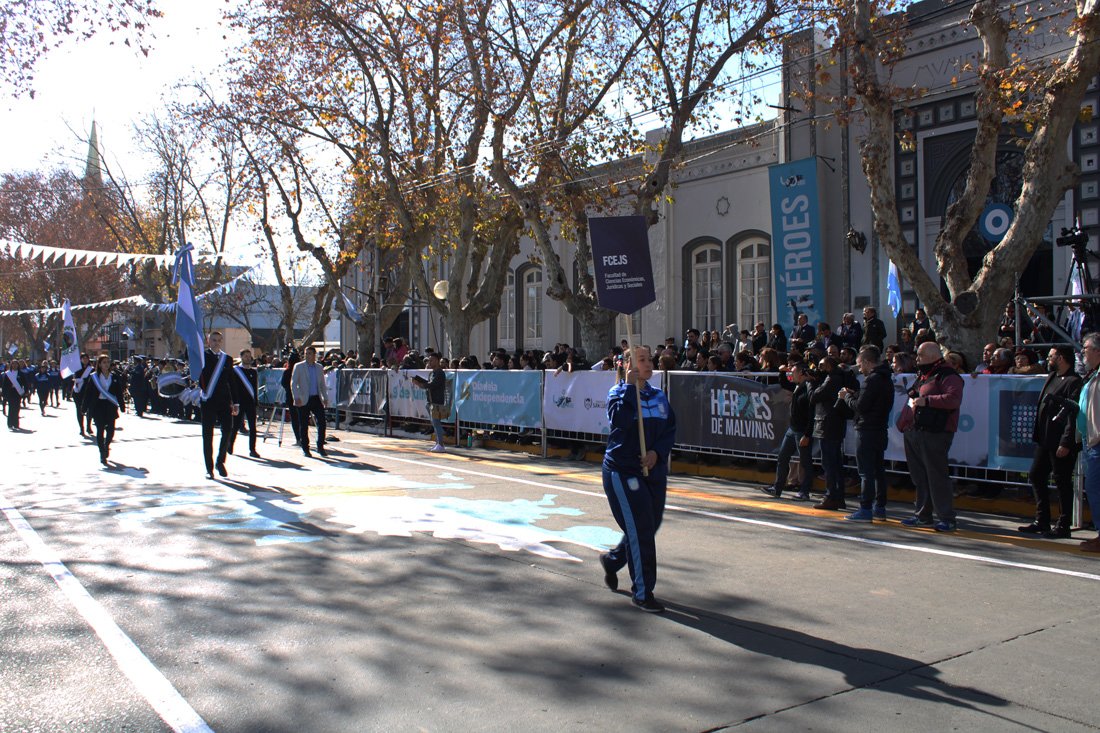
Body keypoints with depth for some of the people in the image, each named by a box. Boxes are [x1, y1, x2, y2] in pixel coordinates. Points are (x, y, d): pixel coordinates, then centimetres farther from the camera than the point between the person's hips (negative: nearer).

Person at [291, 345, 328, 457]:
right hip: (304, 400, -3)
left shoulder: (319, 367, 12)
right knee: (304, 426, 2)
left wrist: (325, 398, 10)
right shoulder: (299, 366, 1)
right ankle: (305, 449, 12)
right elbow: (293, 383, -3)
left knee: (322, 423, -4)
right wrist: (296, 397, -14)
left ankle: (320, 447, 9)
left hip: (316, 399, 3)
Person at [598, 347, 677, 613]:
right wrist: (631, 386, -23)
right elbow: (621, 421, -27)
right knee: (640, 530, -7)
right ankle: (642, 593, 5)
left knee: (649, 528, 13)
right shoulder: (619, 392, -6)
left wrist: (657, 453, -11)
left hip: (654, 471, 6)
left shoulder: (659, 396, 10)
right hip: (623, 471, -6)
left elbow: (671, 429, 6)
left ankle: (612, 560, 40)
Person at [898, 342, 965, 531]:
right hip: (914, 432, 9)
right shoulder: (923, 375, 21)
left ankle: (947, 519, -2)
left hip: (934, 435, -9)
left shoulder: (948, 376, -8)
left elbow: (954, 399, -23)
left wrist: (927, 400, -22)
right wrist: (903, 423, 19)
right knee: (920, 476, 12)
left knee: (936, 476, -8)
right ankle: (923, 515, 20)